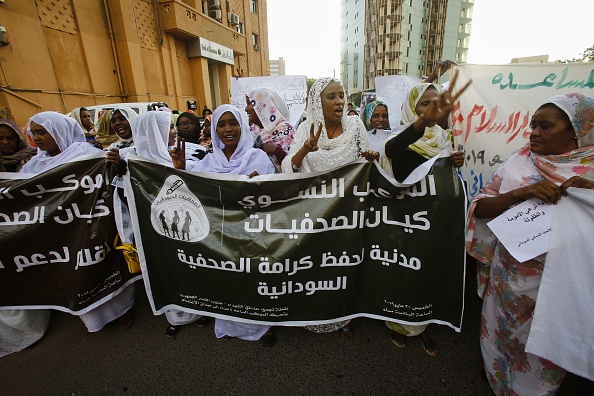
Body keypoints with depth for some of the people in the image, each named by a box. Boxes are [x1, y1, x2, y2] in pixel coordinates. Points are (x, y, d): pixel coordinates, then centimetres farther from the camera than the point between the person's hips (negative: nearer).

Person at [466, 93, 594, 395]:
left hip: (560, 282, -1)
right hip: (509, 275, 1)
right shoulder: (521, 159, -3)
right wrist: (520, 193, -24)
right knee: (500, 337, 21)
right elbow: (480, 207, -8)